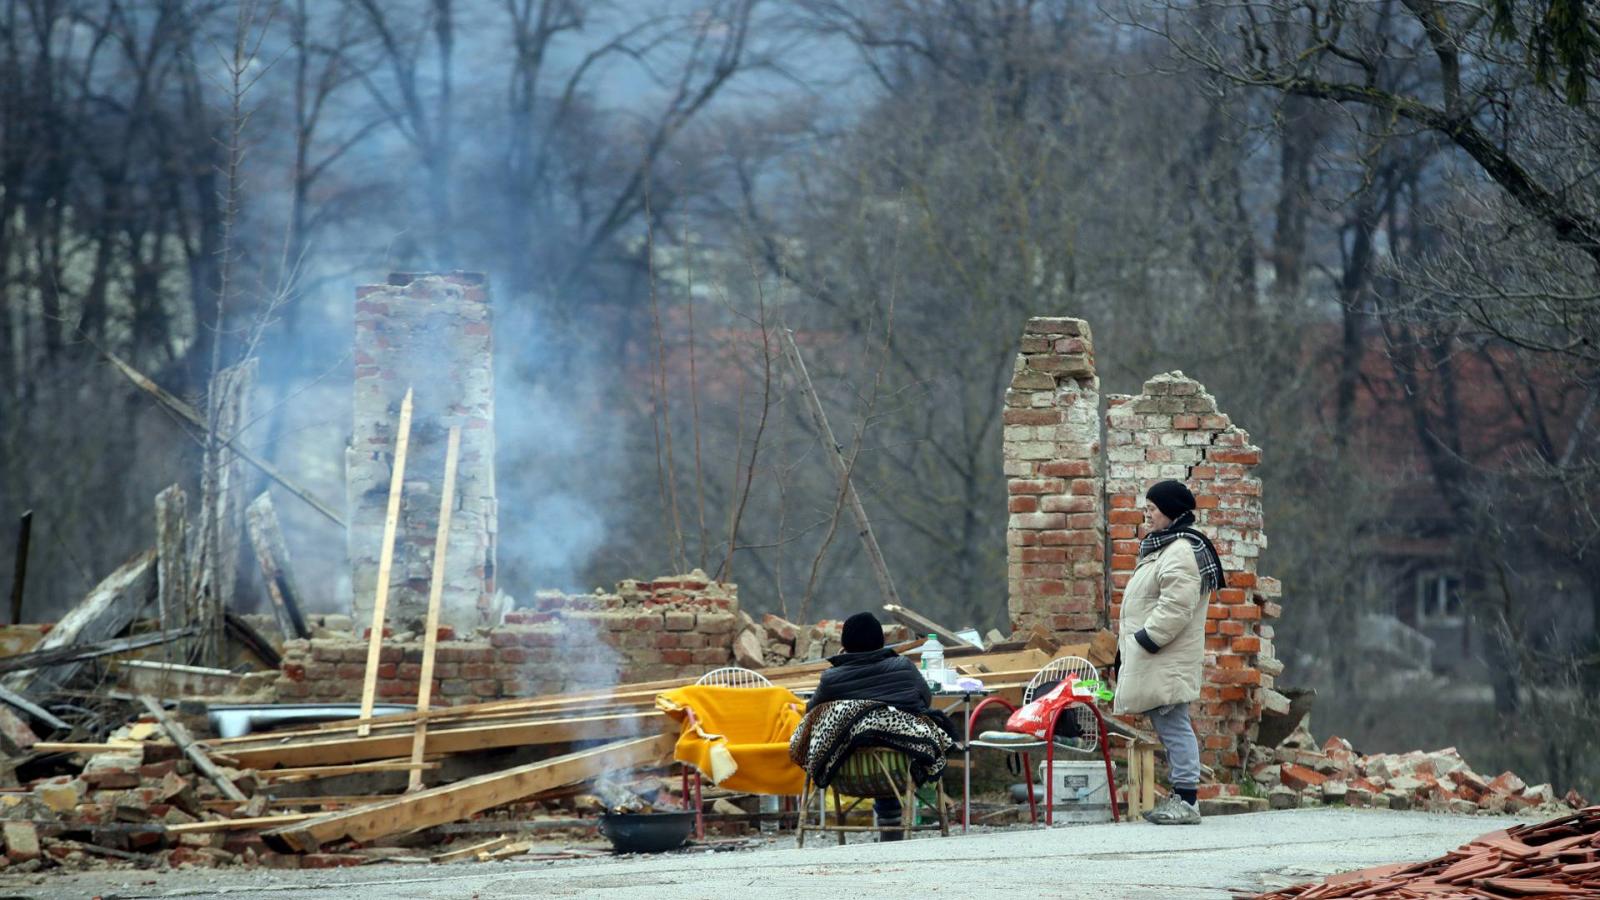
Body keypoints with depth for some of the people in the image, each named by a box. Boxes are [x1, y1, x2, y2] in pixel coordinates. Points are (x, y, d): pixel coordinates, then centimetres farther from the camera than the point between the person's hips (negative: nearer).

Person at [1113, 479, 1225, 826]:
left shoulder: (1181, 551, -14)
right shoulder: (1163, 548, 21)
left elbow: (1175, 608, -23)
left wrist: (1145, 639, -20)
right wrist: (1131, 635, 20)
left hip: (1168, 661, -11)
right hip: (1156, 660, 11)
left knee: (1173, 726, -10)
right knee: (1168, 726, 11)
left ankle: (1186, 800, -9)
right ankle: (1181, 797, 14)